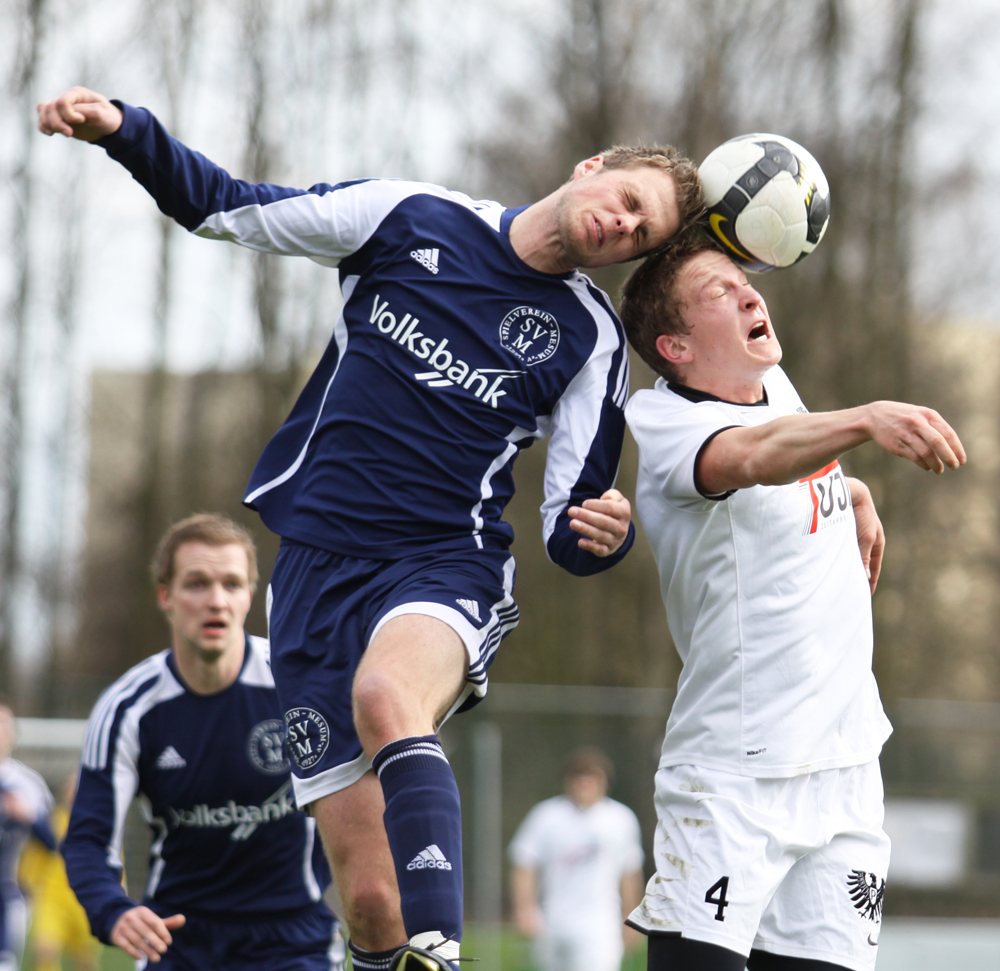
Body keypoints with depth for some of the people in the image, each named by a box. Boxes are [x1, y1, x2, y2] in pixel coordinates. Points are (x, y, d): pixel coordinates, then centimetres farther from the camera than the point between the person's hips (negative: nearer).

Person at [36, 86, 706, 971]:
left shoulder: (590, 336, 3)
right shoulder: (411, 218, 4)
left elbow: (569, 530, 2)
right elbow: (226, 209, 11)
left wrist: (603, 533, -22)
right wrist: (123, 130, -3)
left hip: (447, 569, -2)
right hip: (316, 567, 2)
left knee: (387, 696, -40)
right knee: (369, 899, -5)